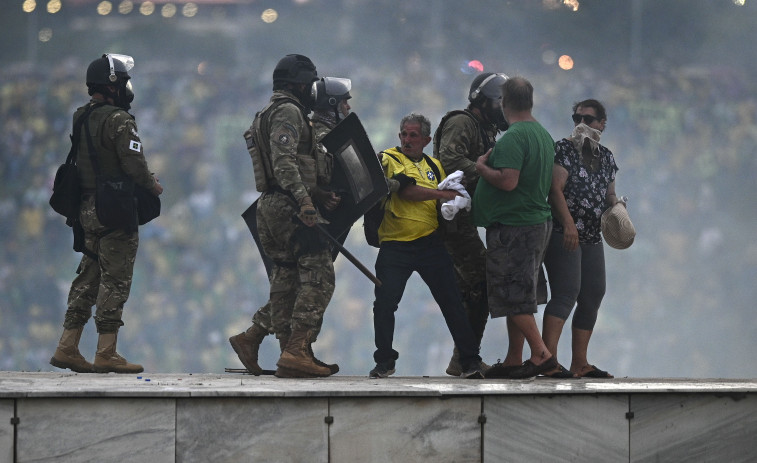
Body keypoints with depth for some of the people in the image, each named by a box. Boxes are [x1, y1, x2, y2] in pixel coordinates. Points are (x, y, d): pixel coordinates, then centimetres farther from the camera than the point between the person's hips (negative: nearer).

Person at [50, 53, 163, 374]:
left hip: (87, 209, 8)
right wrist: (153, 187, 0)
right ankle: (106, 354, -4)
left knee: (88, 277, 14)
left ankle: (67, 347, 13)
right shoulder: (119, 120, -15)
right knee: (115, 281, -4)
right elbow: (134, 165, -18)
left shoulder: (81, 118, 11)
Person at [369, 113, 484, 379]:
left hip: (430, 243, 3)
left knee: (451, 302, -1)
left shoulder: (434, 166, 17)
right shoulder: (388, 159, 2)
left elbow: (447, 200, 23)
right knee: (384, 303, -7)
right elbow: (405, 190, -14)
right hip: (395, 245, -3)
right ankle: (384, 362, 7)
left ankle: (470, 361, 3)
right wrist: (441, 194, -16)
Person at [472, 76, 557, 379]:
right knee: (517, 296, 13)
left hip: (513, 226, -10)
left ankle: (541, 353, -10)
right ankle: (513, 361, 16)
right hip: (538, 221, 10)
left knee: (513, 296, -6)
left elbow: (508, 181, -27)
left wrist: (481, 167, -10)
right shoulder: (544, 135, 13)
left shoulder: (513, 137, -17)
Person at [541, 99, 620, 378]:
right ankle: (548, 359, -25)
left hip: (592, 238, 8)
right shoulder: (564, 149, -3)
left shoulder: (606, 157, 17)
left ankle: (579, 363, 14)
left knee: (592, 298, 8)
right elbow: (555, 189, -13)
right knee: (565, 294, -18)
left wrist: (616, 207, -1)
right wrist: (568, 224, -24)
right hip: (563, 235, -8)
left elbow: (609, 194, 23)